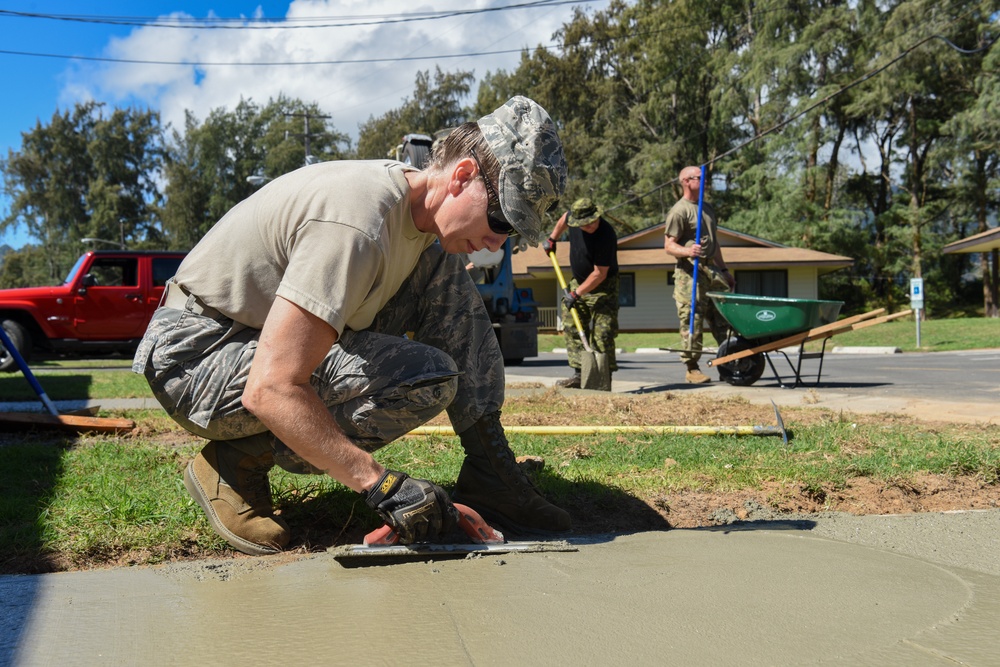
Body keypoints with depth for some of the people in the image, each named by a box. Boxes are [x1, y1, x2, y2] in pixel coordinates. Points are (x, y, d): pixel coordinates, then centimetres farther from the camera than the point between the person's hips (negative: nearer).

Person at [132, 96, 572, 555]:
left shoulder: (417, 203, 0)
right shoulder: (358, 225, -30)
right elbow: (270, 390, -33)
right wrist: (381, 484, -30)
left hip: (264, 331, 9)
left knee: (444, 270, -4)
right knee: (424, 377, -27)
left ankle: (489, 479, -5)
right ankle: (238, 461, -9)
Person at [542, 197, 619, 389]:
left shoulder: (606, 235, -29)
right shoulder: (573, 215, -10)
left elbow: (600, 274, -26)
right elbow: (564, 218, 20)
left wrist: (576, 293, -22)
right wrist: (552, 238, 22)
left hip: (602, 288, -7)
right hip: (578, 281, 7)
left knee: (602, 333, -11)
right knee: (572, 328, 5)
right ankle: (579, 374, 9)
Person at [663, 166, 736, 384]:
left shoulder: (708, 208, 20)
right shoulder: (679, 211, -6)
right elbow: (669, 245, -11)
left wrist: (724, 270, 26)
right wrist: (688, 251, -30)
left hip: (711, 270, 8)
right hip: (690, 273, -8)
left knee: (724, 316, 6)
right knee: (692, 320, -5)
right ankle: (692, 369, 2)